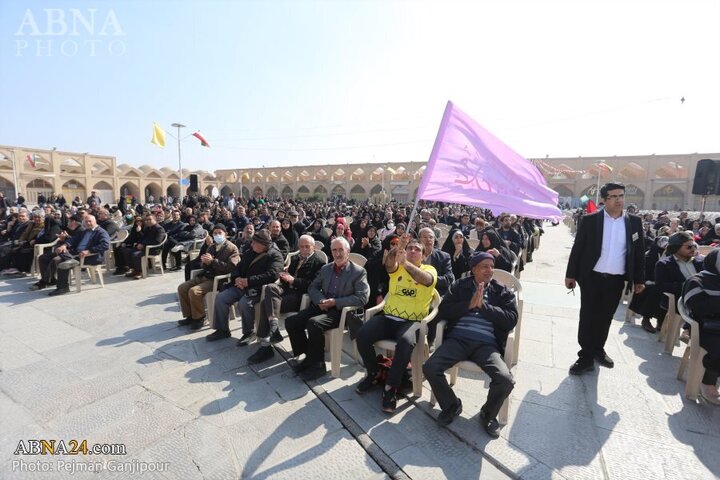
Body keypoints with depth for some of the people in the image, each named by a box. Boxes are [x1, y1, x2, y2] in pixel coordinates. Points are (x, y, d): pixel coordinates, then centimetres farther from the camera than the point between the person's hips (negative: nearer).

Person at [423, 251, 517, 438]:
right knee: (430, 368, -21)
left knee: (506, 380, -25)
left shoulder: (503, 292, 12)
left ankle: (488, 414, 10)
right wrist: (469, 304, -8)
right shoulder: (459, 286, 13)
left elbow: (511, 321, -1)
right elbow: (443, 311, 3)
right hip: (457, 339, 1)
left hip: (486, 344, 0)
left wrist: (483, 306, -10)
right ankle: (451, 405, 11)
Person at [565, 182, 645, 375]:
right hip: (592, 278, -3)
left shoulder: (634, 222, 4)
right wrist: (571, 274, -4)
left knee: (605, 318, 15)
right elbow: (577, 248, -3)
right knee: (587, 318, 2)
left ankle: (598, 349, 34)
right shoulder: (590, 220, -5)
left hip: (616, 280, 3)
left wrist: (639, 279, 7)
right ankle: (586, 357, 10)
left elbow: (639, 252, 8)